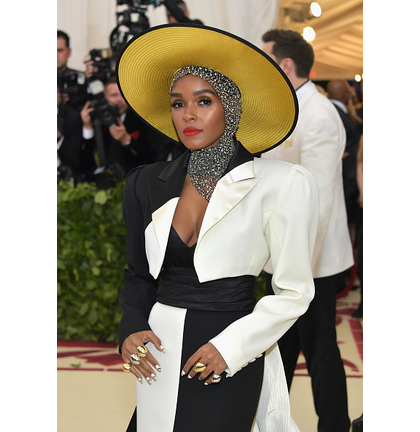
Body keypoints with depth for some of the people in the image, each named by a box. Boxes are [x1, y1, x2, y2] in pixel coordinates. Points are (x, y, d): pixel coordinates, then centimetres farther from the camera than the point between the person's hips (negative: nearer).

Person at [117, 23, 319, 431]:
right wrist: (131, 330, -4)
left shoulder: (281, 184, -9)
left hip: (229, 360, -3)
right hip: (157, 350, 4)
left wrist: (230, 345, -14)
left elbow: (293, 292, -6)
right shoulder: (147, 184, 3)